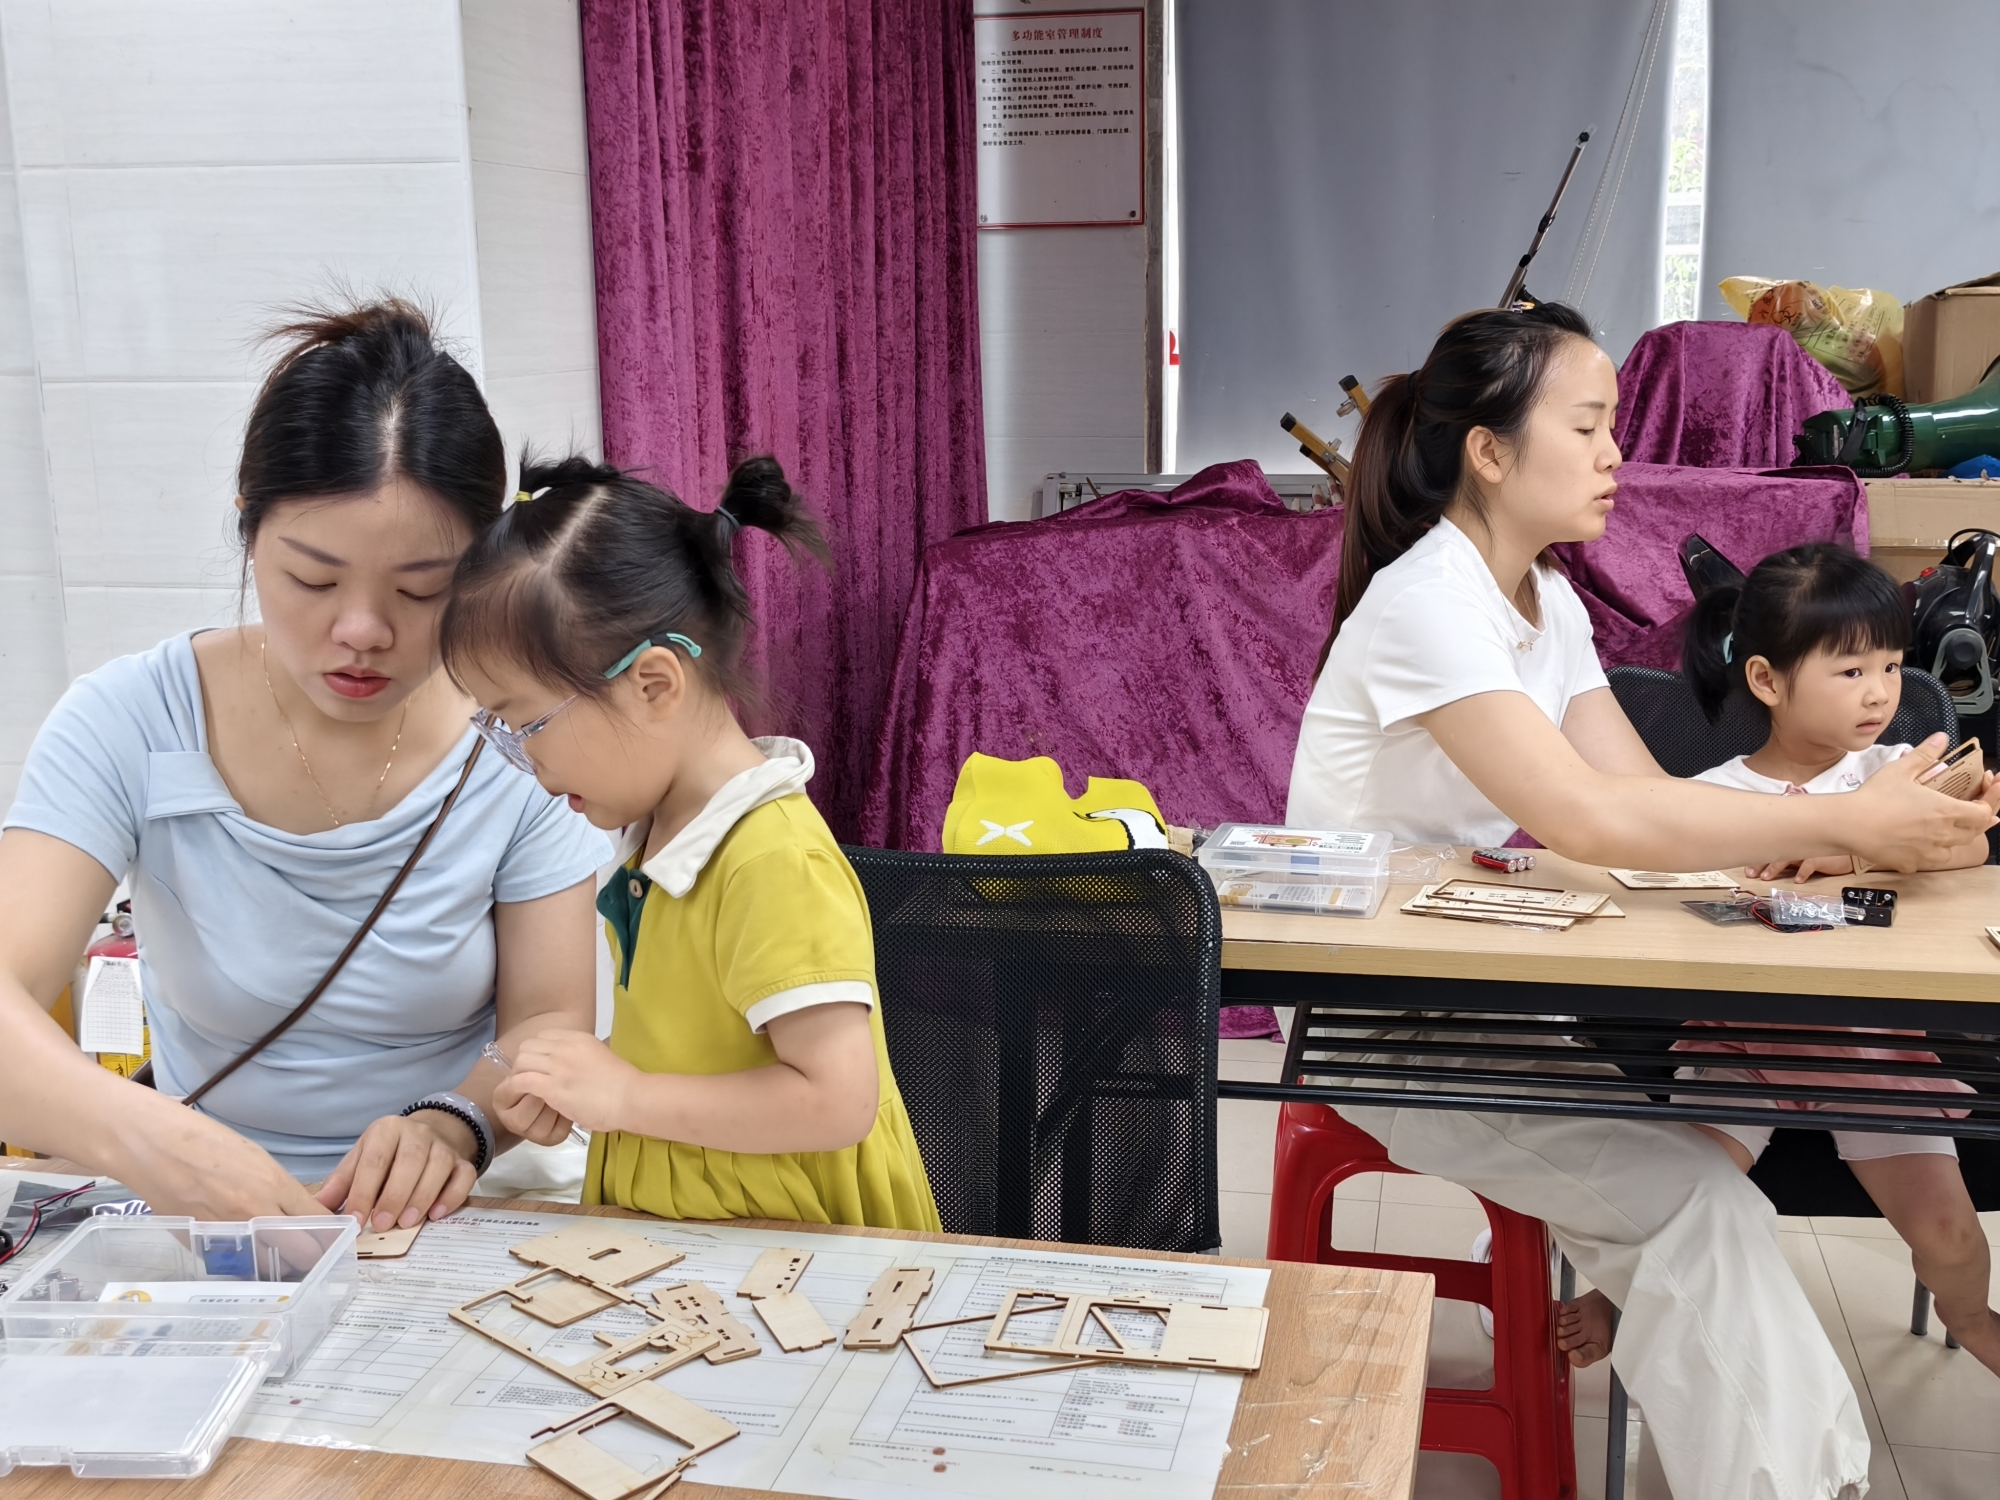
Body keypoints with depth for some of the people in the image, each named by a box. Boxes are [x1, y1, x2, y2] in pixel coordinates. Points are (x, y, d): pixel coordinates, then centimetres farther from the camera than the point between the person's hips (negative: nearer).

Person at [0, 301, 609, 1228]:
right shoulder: (129, 724, -10)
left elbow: (549, 1022, -5)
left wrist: (450, 1125, -26)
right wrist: (143, 1135, -40)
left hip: (461, 1220, 2)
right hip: (202, 1219, -2)